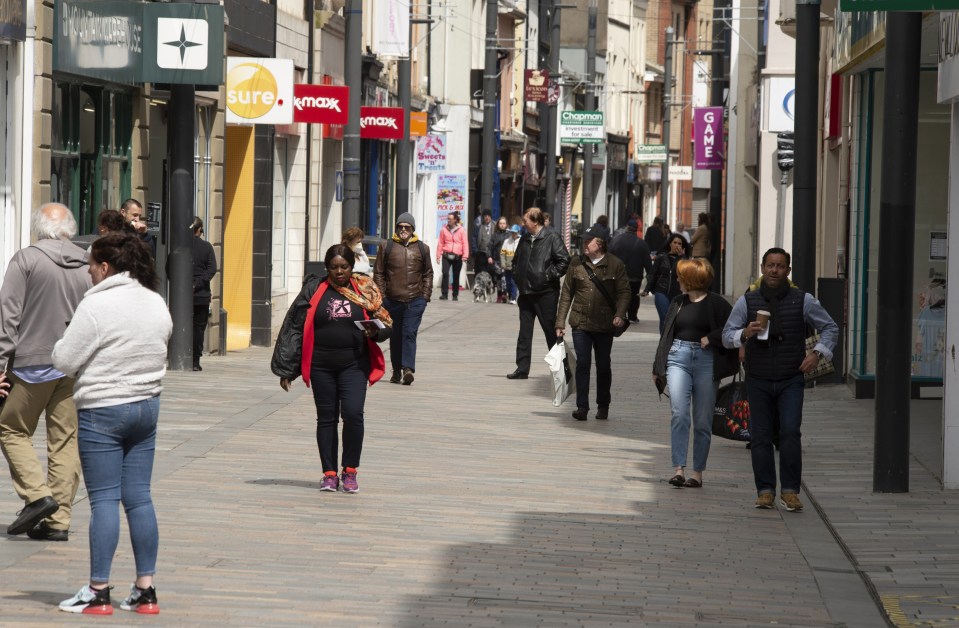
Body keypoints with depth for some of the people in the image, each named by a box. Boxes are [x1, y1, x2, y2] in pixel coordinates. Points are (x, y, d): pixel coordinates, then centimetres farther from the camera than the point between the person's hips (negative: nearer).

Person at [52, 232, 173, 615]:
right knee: (139, 498, 9)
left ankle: (98, 591, 0)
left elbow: (65, 360, -13)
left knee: (104, 500, -3)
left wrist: (62, 344, 7)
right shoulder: (157, 304, 7)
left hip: (102, 411, -6)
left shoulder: (97, 305, -16)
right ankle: (145, 590, 10)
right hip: (147, 406, 6)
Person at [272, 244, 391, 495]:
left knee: (353, 413, -14)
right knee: (326, 418, 5)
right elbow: (295, 328, 3)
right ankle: (329, 474, 13)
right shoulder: (314, 290, 3)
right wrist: (286, 368, 0)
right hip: (321, 365, 1)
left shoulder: (365, 290, 5)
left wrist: (375, 332, -13)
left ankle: (350, 471, 2)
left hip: (354, 364, -1)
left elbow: (385, 324, 12)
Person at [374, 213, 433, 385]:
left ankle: (408, 368, -21)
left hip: (415, 300, -1)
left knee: (409, 333, -13)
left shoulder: (422, 248, 9)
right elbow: (378, 273, 8)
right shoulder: (387, 247, 7)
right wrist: (381, 295, 1)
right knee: (395, 336, 9)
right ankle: (396, 371, 18)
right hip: (392, 300, 1)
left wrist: (426, 295, 6)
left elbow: (428, 274, 15)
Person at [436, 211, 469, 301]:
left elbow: (465, 243, -2)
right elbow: (440, 243, 8)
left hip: (457, 257, 0)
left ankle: (455, 295, 17)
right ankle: (444, 294, -9)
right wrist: (438, 255, 5)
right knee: (445, 274, -12)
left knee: (456, 276, 7)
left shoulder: (461, 230, 1)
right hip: (446, 256, 0)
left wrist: (465, 255, -12)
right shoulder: (444, 230, 5)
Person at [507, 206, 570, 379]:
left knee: (551, 331, 2)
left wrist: (550, 276, -14)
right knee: (524, 332, 6)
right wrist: (517, 277, 12)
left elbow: (564, 261, -14)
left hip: (546, 293, -6)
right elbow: (516, 260, 26)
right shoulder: (525, 239, 12)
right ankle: (522, 369, 8)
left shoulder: (551, 238, -9)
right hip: (526, 292, 6)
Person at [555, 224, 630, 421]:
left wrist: (620, 314, -20)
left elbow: (624, 292, -3)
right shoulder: (577, 263, 4)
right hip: (580, 323, 1)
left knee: (603, 366, 8)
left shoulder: (615, 265, -3)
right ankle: (582, 406, -4)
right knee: (582, 363, -5)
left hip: (604, 325, -1)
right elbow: (566, 293, 8)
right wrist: (560, 322, 6)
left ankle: (603, 406, 22)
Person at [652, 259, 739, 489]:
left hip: (706, 360, -3)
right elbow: (666, 335, 19)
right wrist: (658, 368, 19)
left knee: (703, 421, 2)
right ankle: (678, 468, -13)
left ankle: (698, 472, 9)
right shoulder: (677, 303, 14)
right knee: (679, 414, -12)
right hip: (678, 358, 3)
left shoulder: (716, 303, -1)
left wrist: (711, 338, -13)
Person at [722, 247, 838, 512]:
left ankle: (790, 491, -8)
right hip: (758, 381, 1)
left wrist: (817, 353, -4)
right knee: (761, 436, 1)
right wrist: (745, 333, -19)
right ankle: (765, 490, 9)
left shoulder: (803, 301, 2)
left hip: (791, 381, -1)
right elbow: (727, 336, 3)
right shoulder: (747, 301, 3)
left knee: (790, 432, -14)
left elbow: (830, 328, 11)